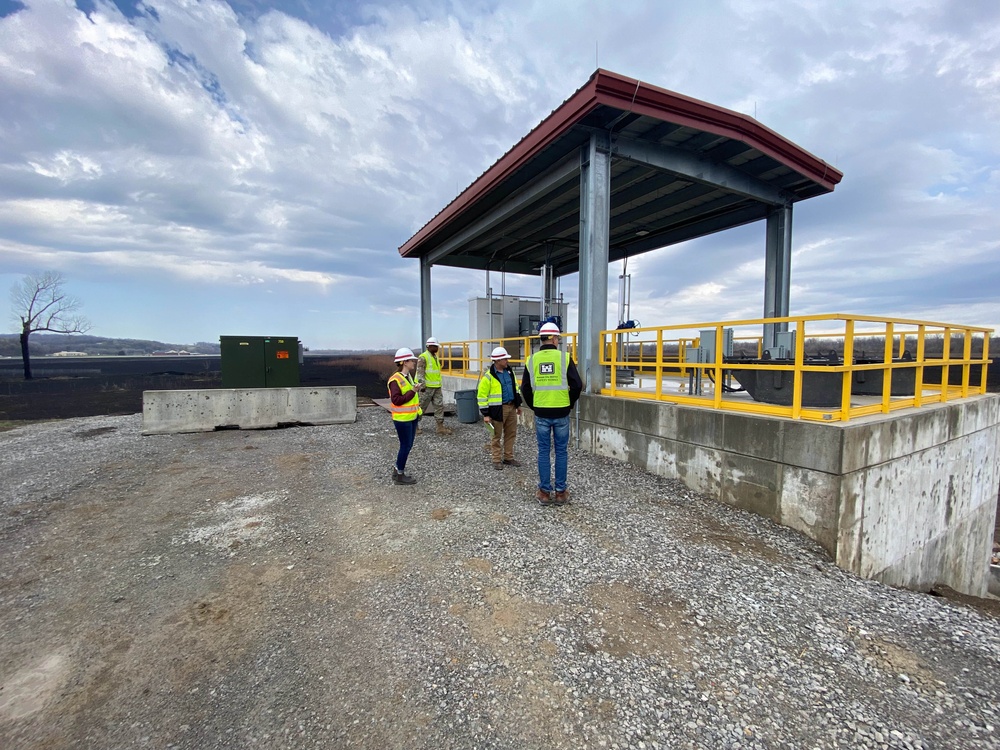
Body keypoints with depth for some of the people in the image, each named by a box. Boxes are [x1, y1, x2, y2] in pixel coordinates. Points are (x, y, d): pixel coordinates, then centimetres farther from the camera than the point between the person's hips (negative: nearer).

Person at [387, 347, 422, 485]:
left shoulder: (408, 376, 10)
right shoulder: (395, 380, -18)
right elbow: (396, 400, -25)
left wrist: (418, 411, 16)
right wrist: (412, 391, -25)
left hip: (411, 417, 9)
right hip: (402, 419, -9)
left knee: (407, 445, 16)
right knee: (405, 446, 1)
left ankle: (398, 468, 33)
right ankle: (399, 476, 16)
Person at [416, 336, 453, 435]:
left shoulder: (435, 357, 16)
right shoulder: (423, 357, -10)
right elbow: (420, 372, -15)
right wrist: (422, 385, -21)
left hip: (437, 387, 8)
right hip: (427, 387, -8)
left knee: (439, 406, 4)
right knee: (421, 407, 2)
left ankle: (440, 427, 7)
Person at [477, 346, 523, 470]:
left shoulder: (509, 371, 5)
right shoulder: (489, 376, -15)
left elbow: (515, 387, 17)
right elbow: (481, 395, -12)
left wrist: (518, 404, 17)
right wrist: (485, 414, -12)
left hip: (511, 407, 7)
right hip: (498, 409, -6)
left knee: (511, 433, 13)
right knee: (497, 435, 5)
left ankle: (508, 458, 26)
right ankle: (497, 460, 19)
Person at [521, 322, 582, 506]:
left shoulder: (532, 360, 0)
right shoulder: (565, 358, -6)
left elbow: (525, 388, 2)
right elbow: (577, 385, -7)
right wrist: (569, 403, 9)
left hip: (541, 414, 2)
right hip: (561, 414, -1)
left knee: (543, 451, 10)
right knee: (561, 452, 10)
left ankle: (545, 492, 17)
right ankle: (561, 492, 18)